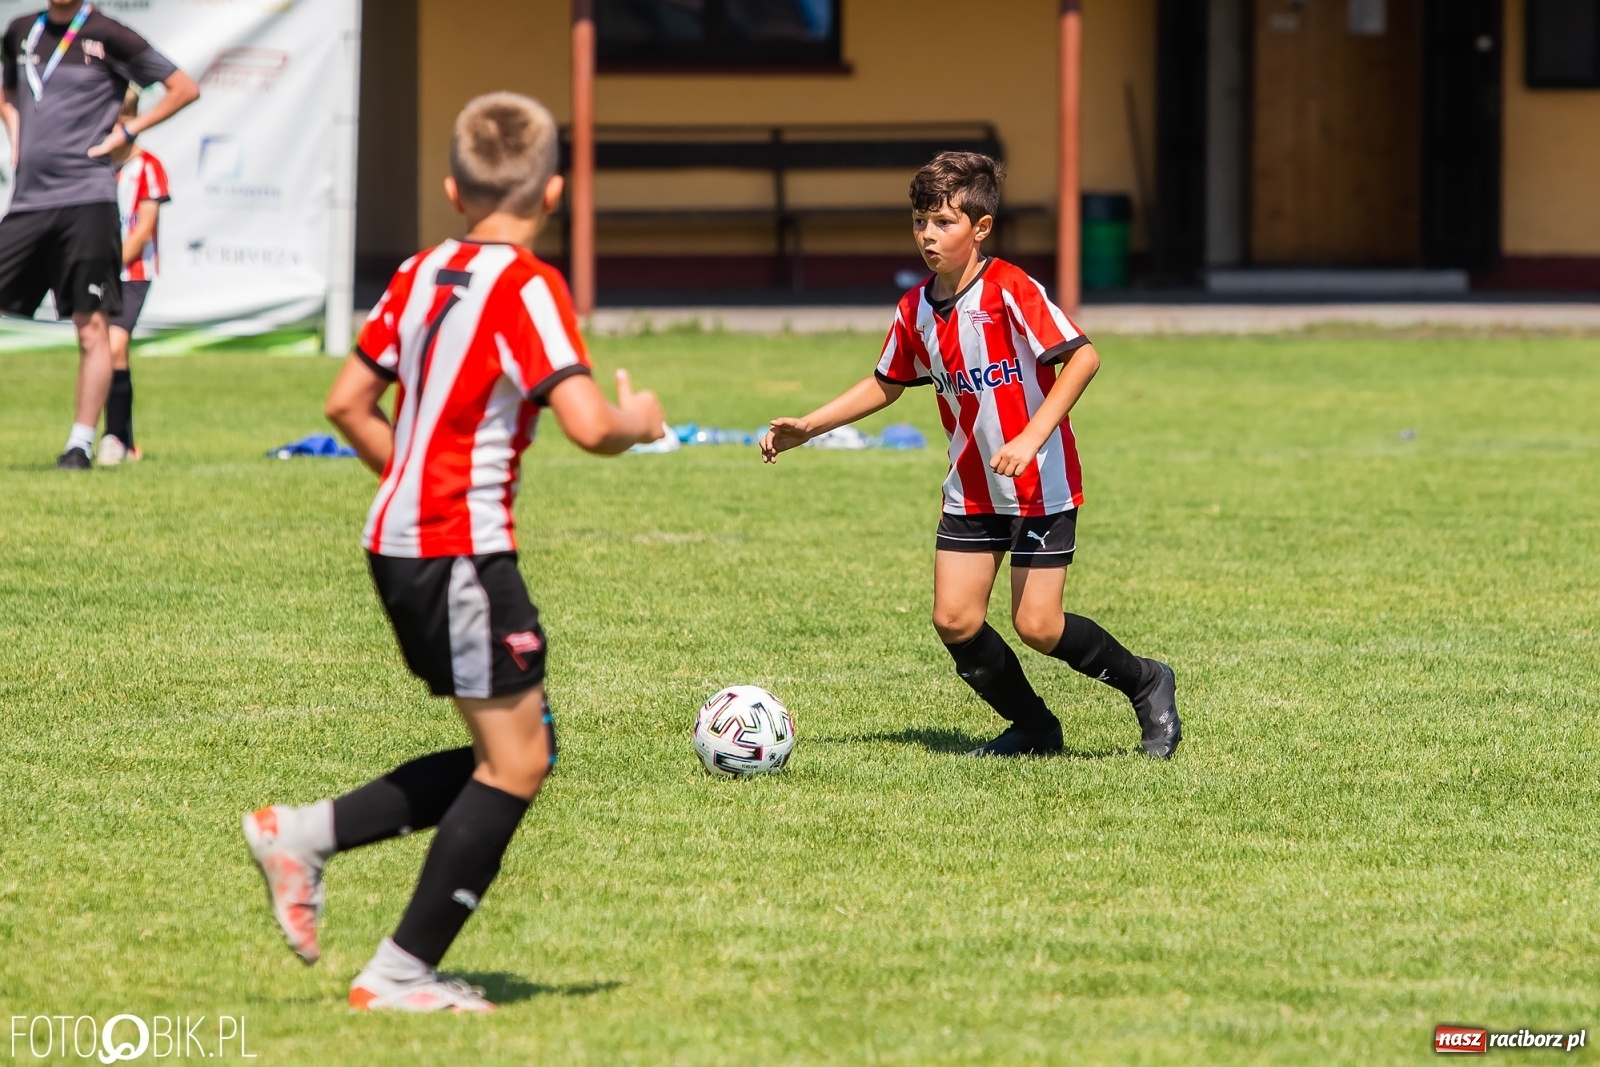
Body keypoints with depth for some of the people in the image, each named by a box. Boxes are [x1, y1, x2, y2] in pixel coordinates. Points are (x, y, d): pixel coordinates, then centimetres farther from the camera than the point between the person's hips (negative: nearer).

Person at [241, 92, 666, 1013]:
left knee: (514, 754, 15)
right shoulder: (528, 289, -13)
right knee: (515, 761, 0)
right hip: (465, 552, -8)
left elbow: (348, 404, 14)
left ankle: (303, 834, 9)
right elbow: (588, 426, -21)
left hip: (400, 539, 9)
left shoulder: (422, 275, 9)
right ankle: (402, 974, 0)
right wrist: (638, 422, 0)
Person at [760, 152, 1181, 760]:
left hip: (1041, 483, -7)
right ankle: (1033, 728, 19)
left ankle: (1146, 686, 16)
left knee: (1036, 626, -9)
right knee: (954, 619, -2)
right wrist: (807, 428, 13)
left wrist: (1031, 438, -31)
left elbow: (1083, 356, -25)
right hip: (972, 488, 7)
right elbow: (886, 385, 19)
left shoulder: (1008, 290, -18)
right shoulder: (917, 311, 3)